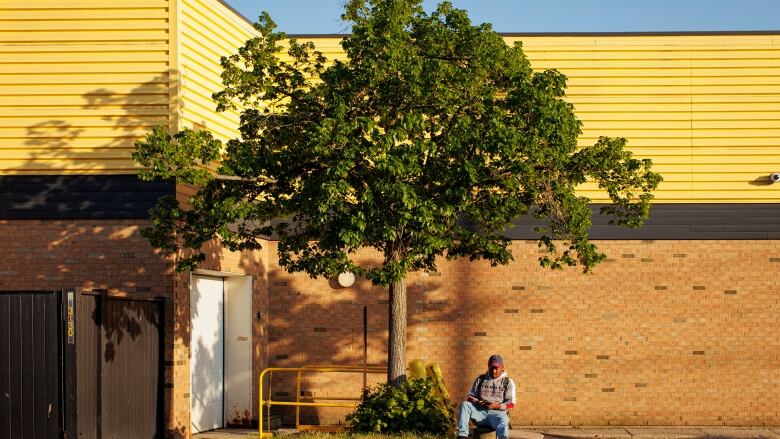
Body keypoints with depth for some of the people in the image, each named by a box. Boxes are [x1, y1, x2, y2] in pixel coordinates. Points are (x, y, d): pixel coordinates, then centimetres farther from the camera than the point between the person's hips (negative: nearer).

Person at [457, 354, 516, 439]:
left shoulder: (508, 382, 12)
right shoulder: (480, 379, 19)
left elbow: (511, 403, 4)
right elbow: (470, 396, 17)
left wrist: (497, 406, -16)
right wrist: (477, 402, -8)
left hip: (497, 412, -3)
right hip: (480, 412, 3)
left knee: (503, 423, -39)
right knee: (465, 405, -26)